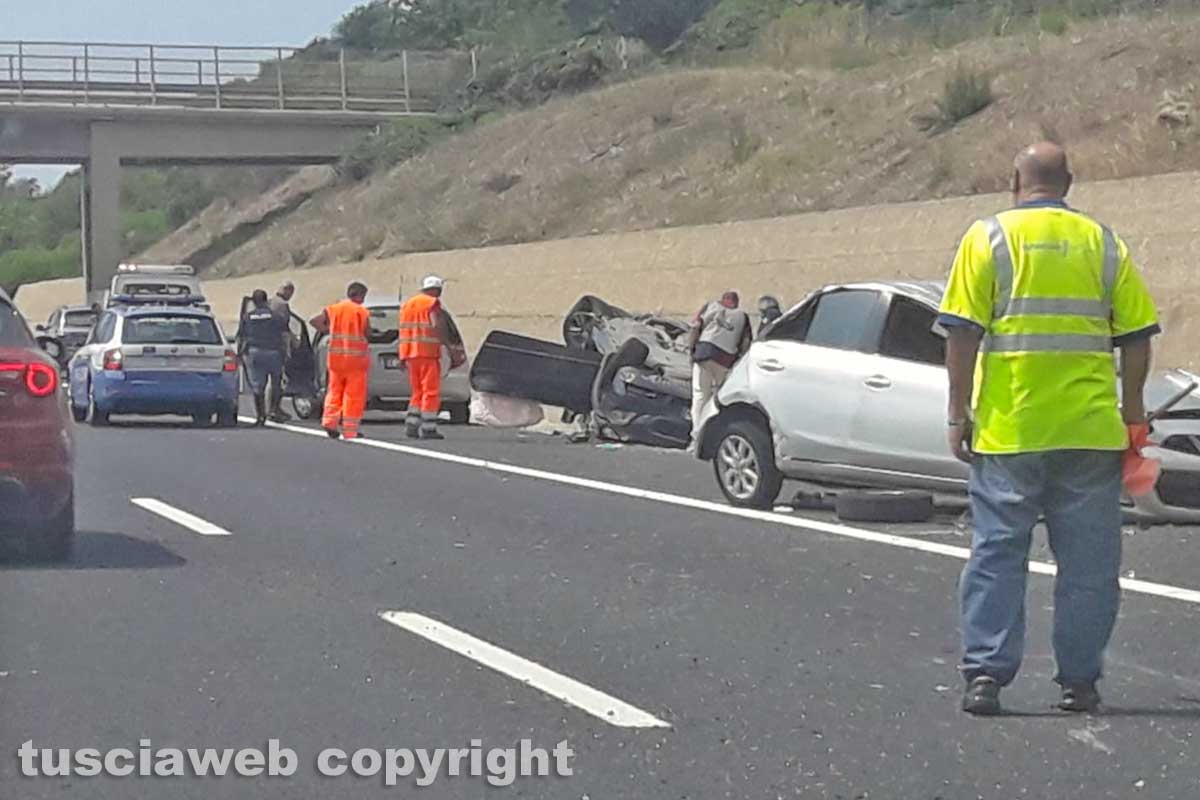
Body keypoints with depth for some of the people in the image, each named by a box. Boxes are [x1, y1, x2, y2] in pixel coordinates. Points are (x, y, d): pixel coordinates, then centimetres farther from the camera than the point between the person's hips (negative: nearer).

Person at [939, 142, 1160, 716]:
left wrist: (959, 415, -1)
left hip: (1008, 430, -1)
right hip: (1091, 430, 2)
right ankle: (1078, 681, 11)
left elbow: (963, 334, -6)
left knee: (997, 553, 6)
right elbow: (1136, 335, 5)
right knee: (1088, 561, 9)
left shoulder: (989, 237, 0)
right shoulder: (1102, 242, 7)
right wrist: (1133, 413, 15)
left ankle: (985, 674, 1)